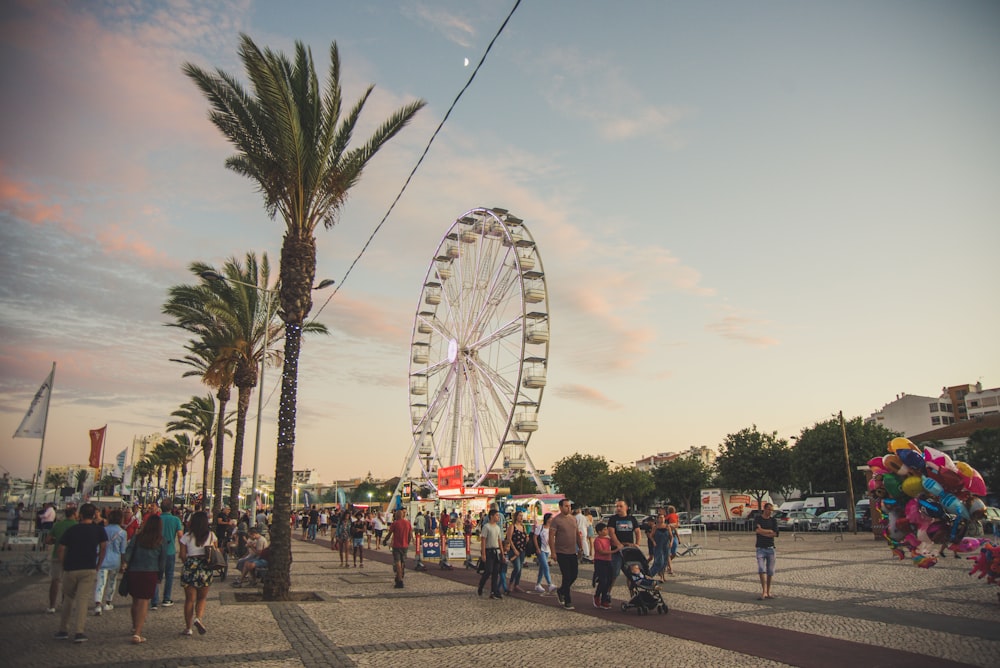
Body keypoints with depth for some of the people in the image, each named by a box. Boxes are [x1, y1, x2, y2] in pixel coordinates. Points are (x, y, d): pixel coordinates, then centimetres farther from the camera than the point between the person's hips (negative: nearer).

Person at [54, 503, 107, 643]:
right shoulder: (99, 530, 1)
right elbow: (103, 548, -3)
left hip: (70, 569, 2)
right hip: (89, 570, -2)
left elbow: (61, 550, 2)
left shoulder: (71, 530, 5)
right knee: (82, 599, -3)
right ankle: (78, 632, -10)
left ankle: (63, 630, 22)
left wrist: (64, 566, 11)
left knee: (68, 599, 17)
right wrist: (98, 566, 6)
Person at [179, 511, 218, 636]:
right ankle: (198, 618, -10)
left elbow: (182, 555, -1)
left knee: (189, 599, 8)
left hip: (190, 569, -1)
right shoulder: (211, 535, 3)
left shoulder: (187, 536, -1)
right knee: (202, 598, 14)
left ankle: (188, 628, 11)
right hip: (206, 569, 1)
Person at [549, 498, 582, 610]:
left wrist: (581, 546, 12)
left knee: (574, 574, 11)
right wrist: (553, 552, -18)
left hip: (572, 552, 7)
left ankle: (561, 591, 34)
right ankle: (567, 601, 7)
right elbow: (551, 537, -14)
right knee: (567, 576, -4)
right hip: (562, 553, -7)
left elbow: (578, 534, 18)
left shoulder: (573, 519, 9)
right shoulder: (556, 520, -12)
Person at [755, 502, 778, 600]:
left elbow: (776, 534, -5)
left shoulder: (773, 520, 9)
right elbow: (758, 530, -16)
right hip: (760, 548, -2)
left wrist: (763, 532, -8)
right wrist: (770, 531, -8)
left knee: (770, 571, 3)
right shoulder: (758, 519, 3)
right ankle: (764, 592, -15)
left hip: (770, 548, 2)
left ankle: (768, 592, 12)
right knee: (761, 569, -13)